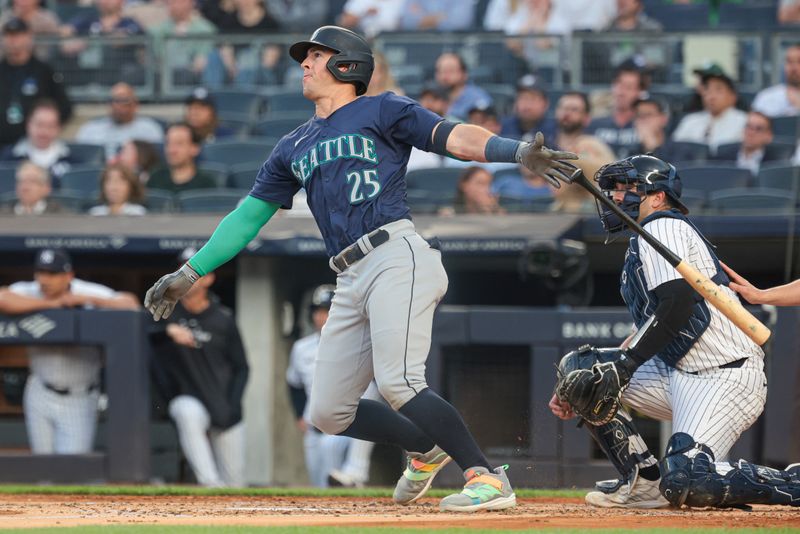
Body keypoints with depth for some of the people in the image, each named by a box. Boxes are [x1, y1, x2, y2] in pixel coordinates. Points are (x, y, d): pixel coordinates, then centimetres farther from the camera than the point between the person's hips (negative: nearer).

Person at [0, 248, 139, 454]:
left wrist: (89, 299, -24)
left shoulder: (89, 292, -9)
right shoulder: (29, 293, -7)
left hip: (78, 400, -2)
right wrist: (50, 304, -24)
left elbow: (131, 305, -19)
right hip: (40, 396, 2)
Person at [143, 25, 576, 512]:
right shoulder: (294, 147, 25)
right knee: (329, 412, 4)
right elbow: (248, 216, 28)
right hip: (351, 283, 7)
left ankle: (488, 478, -19)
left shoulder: (381, 111, 7)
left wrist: (519, 152, -23)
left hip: (396, 258, -7)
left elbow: (454, 137, -5)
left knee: (397, 384, -25)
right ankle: (427, 449, 25)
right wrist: (188, 275, 23)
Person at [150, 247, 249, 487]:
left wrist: (231, 406, -7)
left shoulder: (223, 320, 2)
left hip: (224, 408, 1)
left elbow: (241, 368, 6)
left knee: (234, 482, 0)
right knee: (189, 413, -38)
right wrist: (168, 329, -29)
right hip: (186, 401, -1)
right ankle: (210, 484, -40)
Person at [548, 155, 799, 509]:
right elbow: (646, 334, 22)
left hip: (727, 379, -10)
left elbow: (678, 304, -22)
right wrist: (577, 390, 14)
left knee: (684, 483, -28)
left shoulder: (662, 227, -6)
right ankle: (645, 481, 6)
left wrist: (623, 364, -20)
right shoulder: (642, 244, 24)